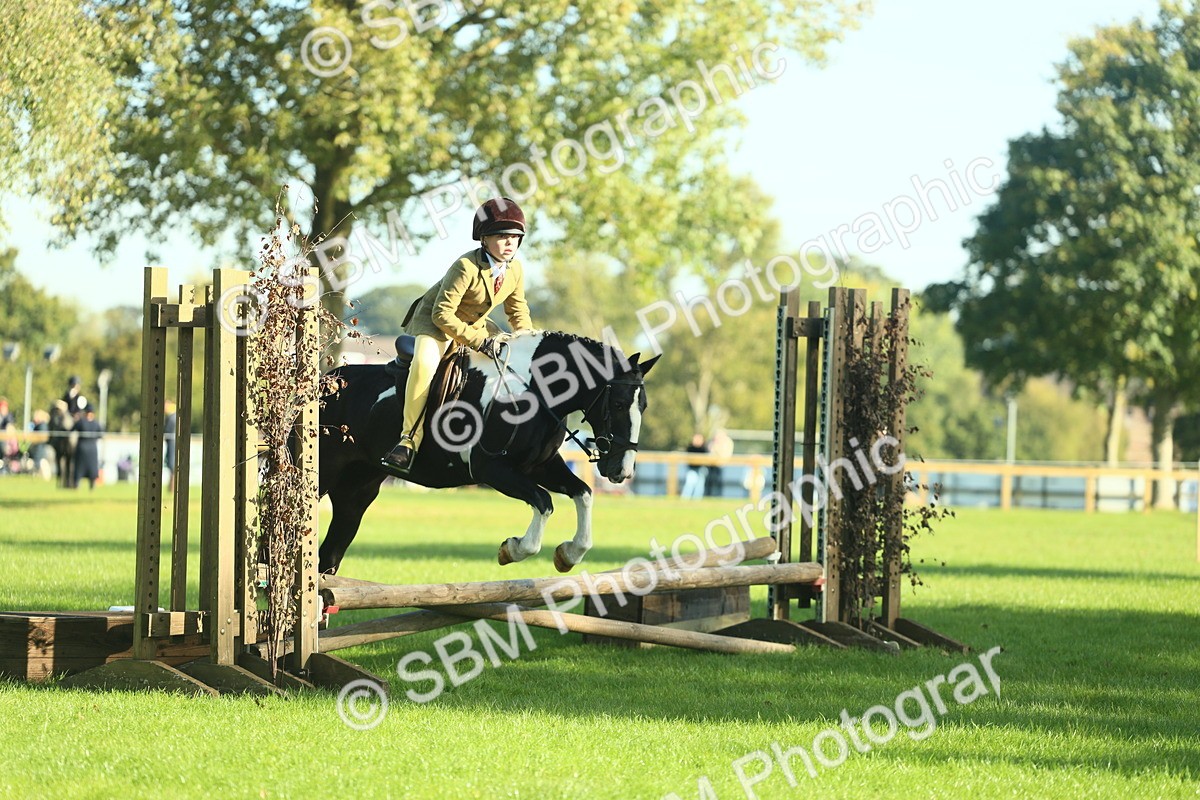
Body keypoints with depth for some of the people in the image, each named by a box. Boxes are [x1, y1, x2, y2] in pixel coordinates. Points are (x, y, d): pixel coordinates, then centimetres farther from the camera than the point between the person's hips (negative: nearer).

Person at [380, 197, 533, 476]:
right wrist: (479, 342, -33)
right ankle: (408, 441, -37)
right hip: (435, 320, -8)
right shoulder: (466, 267, -30)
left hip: (475, 326, 8)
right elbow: (443, 315, -30)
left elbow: (517, 309, 10)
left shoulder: (516, 269, -8)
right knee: (424, 363, -35)